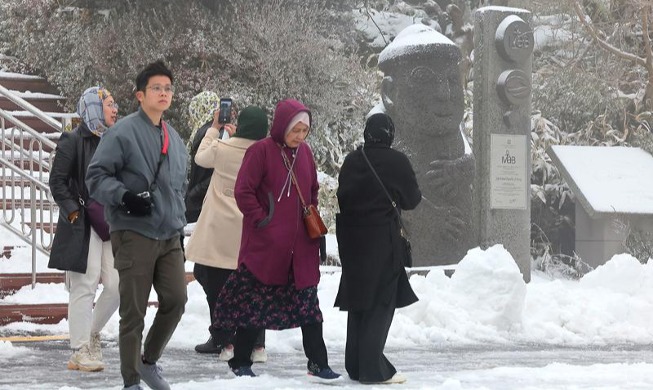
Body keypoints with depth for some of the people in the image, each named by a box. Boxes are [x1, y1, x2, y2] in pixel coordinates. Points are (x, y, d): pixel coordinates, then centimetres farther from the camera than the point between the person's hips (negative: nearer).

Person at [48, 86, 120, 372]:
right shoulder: (73, 141, -6)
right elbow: (57, 182, -6)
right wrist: (73, 210, -13)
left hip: (112, 225, 6)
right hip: (83, 226, -6)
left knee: (118, 285, 1)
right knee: (84, 287, -5)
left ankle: (92, 332, 23)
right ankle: (80, 352, 2)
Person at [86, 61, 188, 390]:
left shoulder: (174, 139, 15)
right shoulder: (123, 133, -9)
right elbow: (96, 176, -10)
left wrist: (179, 221, 21)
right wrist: (124, 196, -24)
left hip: (169, 236, 6)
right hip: (134, 233, -6)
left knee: (176, 298, -3)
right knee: (134, 310, -3)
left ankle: (149, 361, 19)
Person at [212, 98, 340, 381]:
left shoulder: (305, 152, 8)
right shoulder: (261, 151, -11)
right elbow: (243, 191, -13)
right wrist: (261, 220, -14)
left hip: (301, 246, 6)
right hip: (265, 244, -6)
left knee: (308, 302, 5)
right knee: (253, 304, 3)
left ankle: (318, 363, 8)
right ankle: (240, 362, 14)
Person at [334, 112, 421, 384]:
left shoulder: (351, 161, 2)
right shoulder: (397, 162, -10)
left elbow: (343, 196, 8)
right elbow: (411, 200, -1)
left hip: (351, 239, 5)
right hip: (382, 238, -5)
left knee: (358, 300, 14)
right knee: (381, 303, 0)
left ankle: (355, 365, 18)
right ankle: (373, 369, -4)